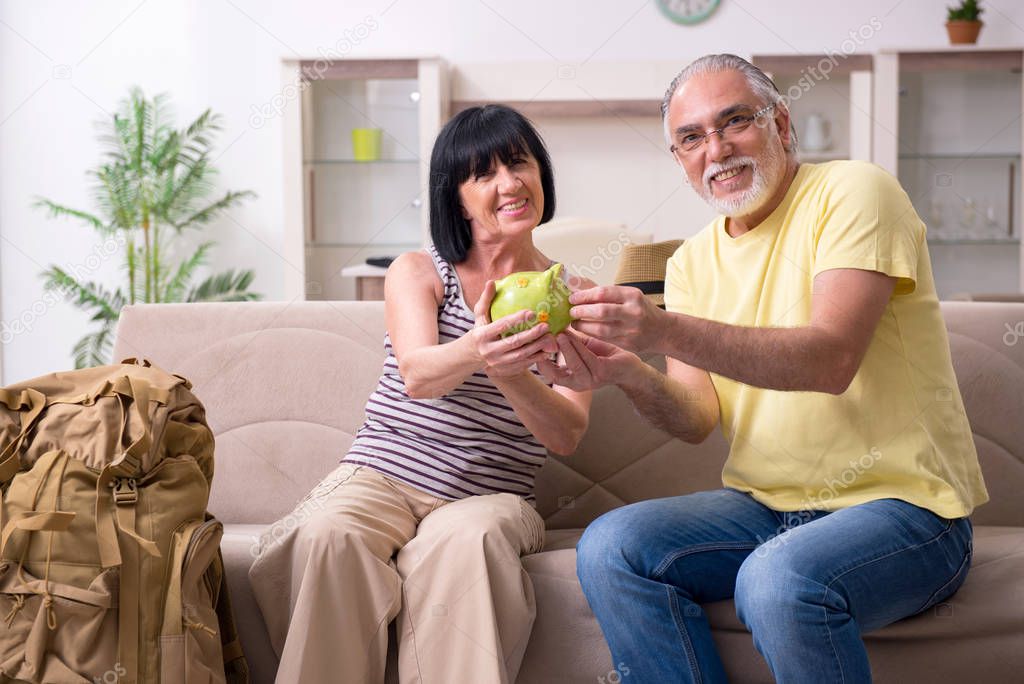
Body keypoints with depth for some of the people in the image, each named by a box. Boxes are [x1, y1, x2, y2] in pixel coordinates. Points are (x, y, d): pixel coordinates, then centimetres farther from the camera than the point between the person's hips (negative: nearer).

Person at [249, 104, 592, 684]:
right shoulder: (417, 272, 6)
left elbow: (567, 435, -5)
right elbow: (416, 374, -15)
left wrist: (510, 371, -27)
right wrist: (476, 351, -40)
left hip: (492, 495, 0)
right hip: (381, 476, 0)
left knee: (465, 539, -36)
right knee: (329, 535, -33)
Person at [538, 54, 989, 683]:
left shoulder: (854, 193, -7)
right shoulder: (692, 263, 11)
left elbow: (831, 359, -23)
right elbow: (698, 418, 1)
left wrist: (666, 331, -33)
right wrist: (629, 373, -22)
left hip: (901, 502, -5)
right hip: (766, 508, 6)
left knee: (779, 582, -35)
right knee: (609, 548, -17)